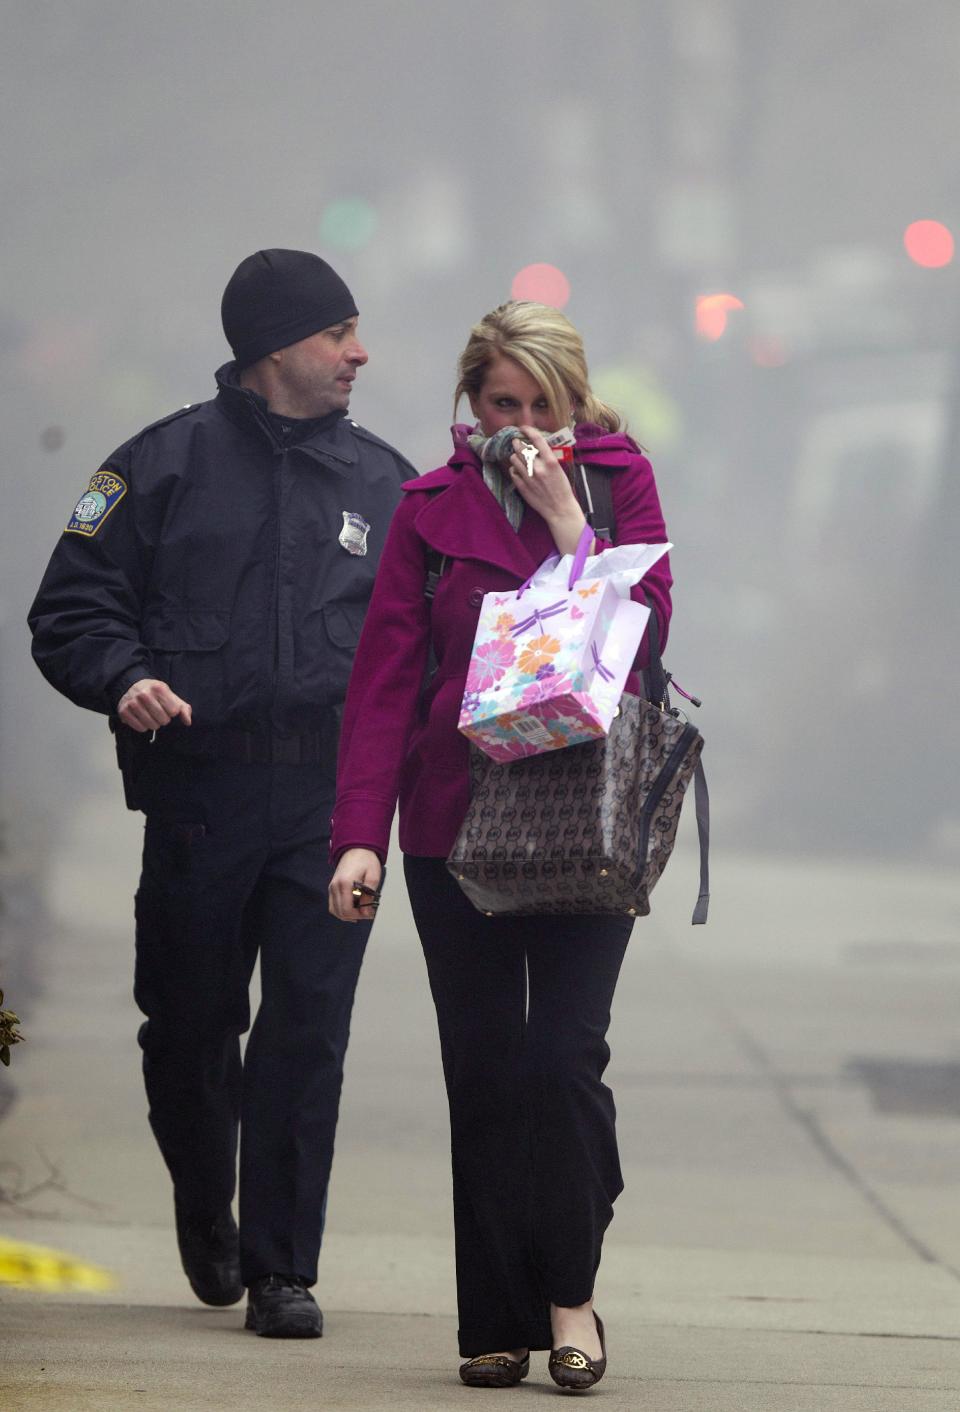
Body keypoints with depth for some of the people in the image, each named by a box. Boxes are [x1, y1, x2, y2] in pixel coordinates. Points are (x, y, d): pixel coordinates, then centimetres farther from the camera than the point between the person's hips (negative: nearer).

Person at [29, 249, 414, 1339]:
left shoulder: (384, 483, 13)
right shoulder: (166, 464, 4)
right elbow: (71, 612, 4)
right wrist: (124, 679, -15)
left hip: (333, 799, 1)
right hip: (199, 792, -1)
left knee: (307, 1031, -6)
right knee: (189, 1024, 7)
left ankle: (280, 1268, 1)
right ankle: (205, 1216, 34)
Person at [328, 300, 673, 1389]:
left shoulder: (620, 482, 5)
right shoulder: (432, 507, 5)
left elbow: (645, 626, -8)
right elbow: (384, 675, 0)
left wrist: (562, 513, -12)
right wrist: (360, 833, -9)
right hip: (457, 821, 1)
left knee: (566, 1056, -10)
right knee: (483, 1071, 3)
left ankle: (569, 1290, 4)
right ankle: (497, 1319, 9)